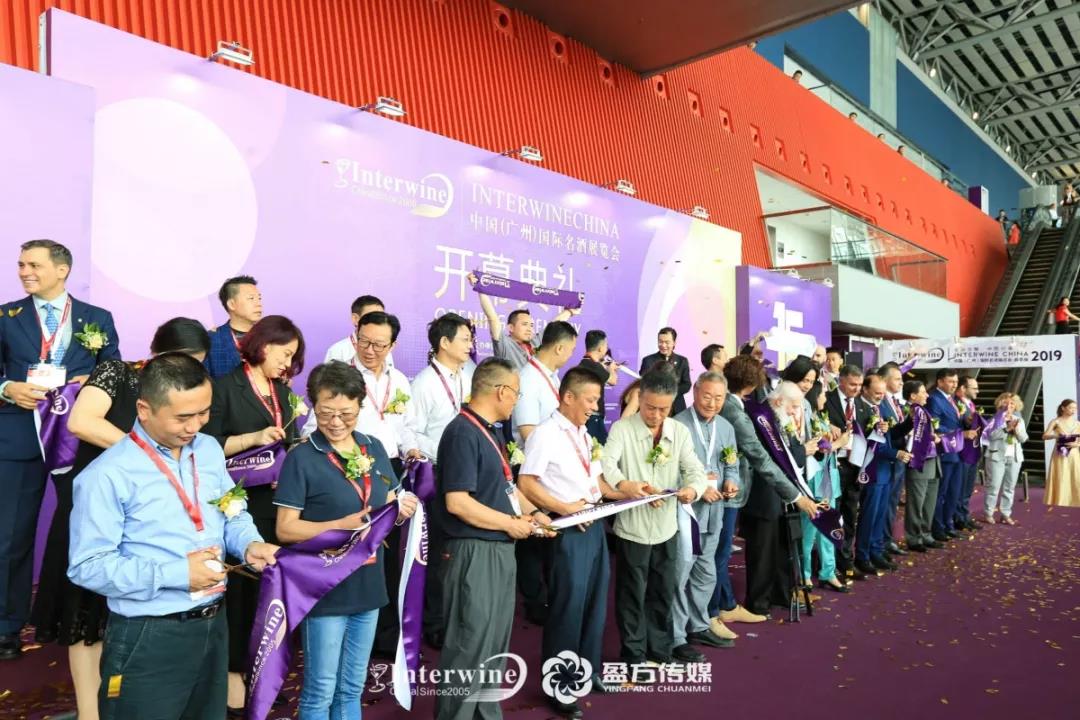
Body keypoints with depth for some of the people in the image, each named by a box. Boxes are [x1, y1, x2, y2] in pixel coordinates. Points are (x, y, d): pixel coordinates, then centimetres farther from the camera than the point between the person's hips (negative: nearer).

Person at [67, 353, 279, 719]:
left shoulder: (210, 450, 4)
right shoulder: (107, 475, -17)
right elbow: (88, 566, -18)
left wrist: (249, 544, -9)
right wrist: (176, 574, -22)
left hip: (214, 624, 6)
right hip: (148, 639, -6)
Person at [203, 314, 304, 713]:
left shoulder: (281, 391, 14)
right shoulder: (225, 386, -7)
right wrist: (254, 437, -20)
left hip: (277, 502, 6)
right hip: (238, 504, -6)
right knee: (240, 585, 3)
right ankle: (233, 669, 19)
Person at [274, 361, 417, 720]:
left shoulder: (374, 448, 4)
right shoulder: (301, 458, -12)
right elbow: (285, 529, -13)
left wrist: (401, 509, -10)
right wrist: (341, 525, -24)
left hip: (368, 585, 5)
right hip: (325, 590, -5)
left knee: (352, 688, 19)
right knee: (320, 691, 9)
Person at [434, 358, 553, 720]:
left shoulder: (490, 431, 10)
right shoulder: (463, 433, -19)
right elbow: (457, 503, -25)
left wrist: (533, 513, 4)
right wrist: (510, 523, -17)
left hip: (500, 550, 10)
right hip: (475, 552, -10)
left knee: (494, 645, 20)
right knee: (469, 646, 2)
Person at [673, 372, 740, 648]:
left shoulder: (726, 428, 11)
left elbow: (731, 466, 16)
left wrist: (731, 481, -5)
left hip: (713, 512, 7)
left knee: (705, 574, 19)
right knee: (679, 575, -3)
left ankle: (699, 626, 36)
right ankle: (675, 638, 10)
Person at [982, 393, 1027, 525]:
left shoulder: (1019, 420, 13)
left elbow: (1024, 438, 4)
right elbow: (992, 435, -14)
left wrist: (1017, 429, -13)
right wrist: (1007, 428, -19)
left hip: (1015, 457, 5)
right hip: (997, 456, -5)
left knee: (1009, 487, 7)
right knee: (994, 486, -4)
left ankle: (1006, 514, 13)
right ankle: (988, 514, 2)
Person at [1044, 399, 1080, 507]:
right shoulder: (1056, 421, 0)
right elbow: (1044, 436, -8)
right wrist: (1056, 435, -25)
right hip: (1060, 456, -3)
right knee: (1060, 482, -4)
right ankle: (1058, 505, 1)